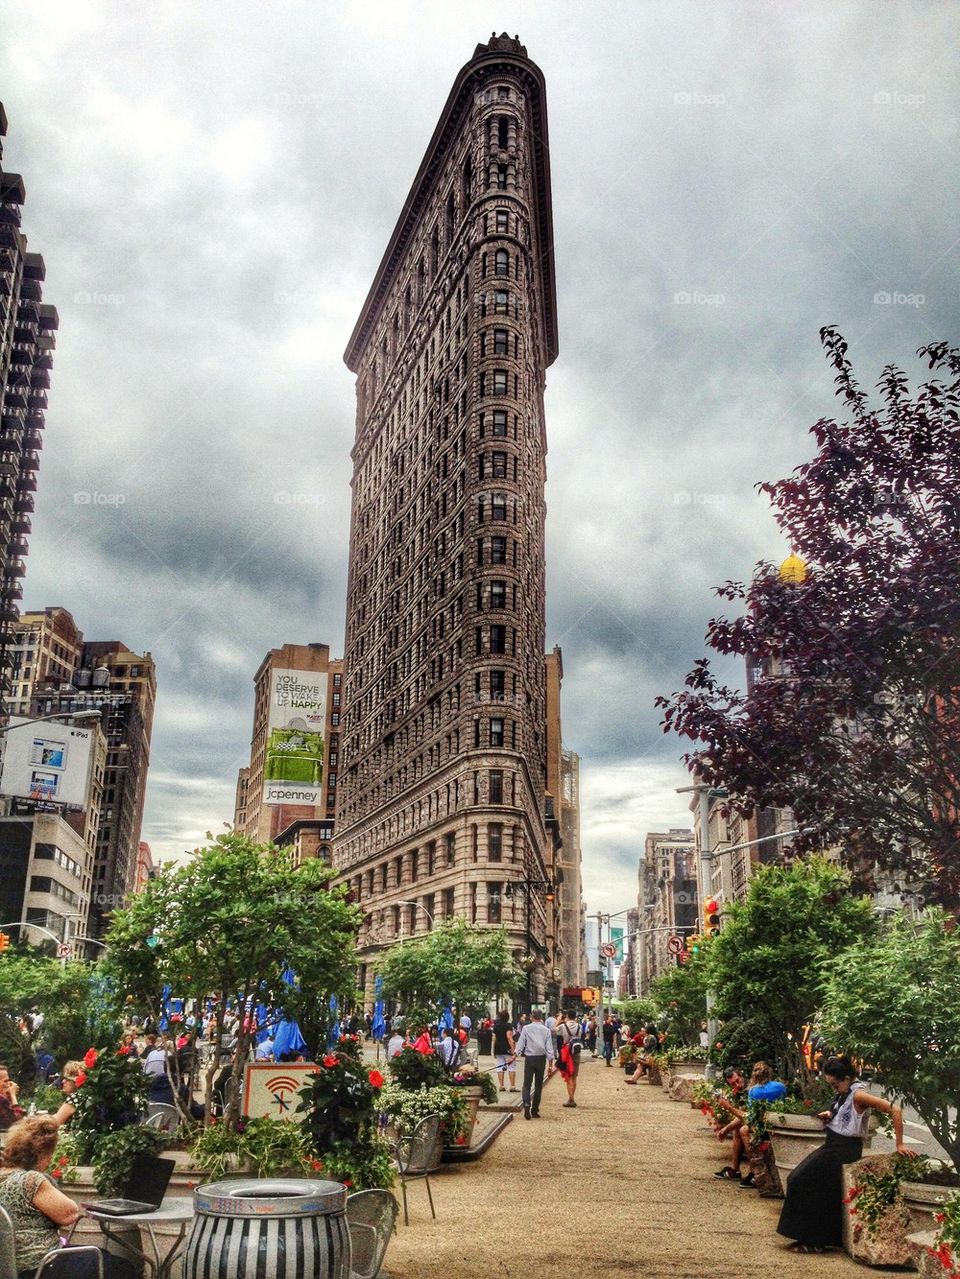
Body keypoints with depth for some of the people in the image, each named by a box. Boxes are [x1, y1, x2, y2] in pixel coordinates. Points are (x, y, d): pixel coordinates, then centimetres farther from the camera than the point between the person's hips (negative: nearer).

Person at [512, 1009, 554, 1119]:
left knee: (527, 1084, 2)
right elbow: (549, 1048, -1)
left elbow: (521, 1043, -8)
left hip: (529, 1058, -1)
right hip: (541, 1059, 1)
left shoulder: (526, 1028, -3)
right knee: (538, 1085, 12)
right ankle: (535, 1110, 14)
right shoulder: (546, 1030, 0)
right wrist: (551, 1064, 3)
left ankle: (526, 1104, -23)